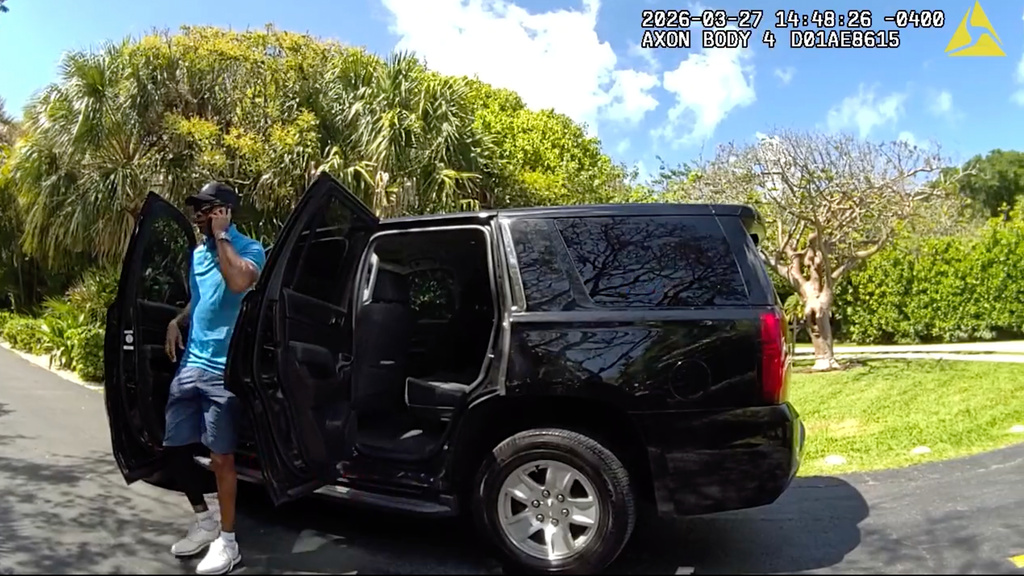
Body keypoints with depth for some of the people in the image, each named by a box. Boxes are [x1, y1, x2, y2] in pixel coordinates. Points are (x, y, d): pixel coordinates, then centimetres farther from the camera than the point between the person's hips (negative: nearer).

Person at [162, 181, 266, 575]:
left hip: (223, 369, -8)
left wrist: (221, 236, -19)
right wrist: (177, 322, 8)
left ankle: (227, 541, 14)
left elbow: (239, 283, -30)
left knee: (220, 454, -1)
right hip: (190, 364, 8)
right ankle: (205, 521, 32)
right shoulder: (197, 253, 15)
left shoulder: (249, 249, -8)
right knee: (174, 447, 13)